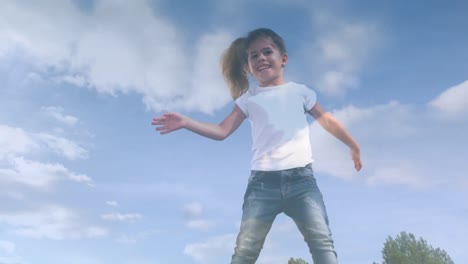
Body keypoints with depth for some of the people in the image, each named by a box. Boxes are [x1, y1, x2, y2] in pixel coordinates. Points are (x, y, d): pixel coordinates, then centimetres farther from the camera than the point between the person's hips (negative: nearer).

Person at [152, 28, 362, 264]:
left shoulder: (300, 91, 16)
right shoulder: (248, 98, 14)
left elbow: (327, 120, 25)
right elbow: (222, 130, 6)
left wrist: (353, 146, 32)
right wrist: (185, 122, -8)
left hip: (300, 176, 1)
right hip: (263, 179, 0)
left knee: (322, 240, -11)